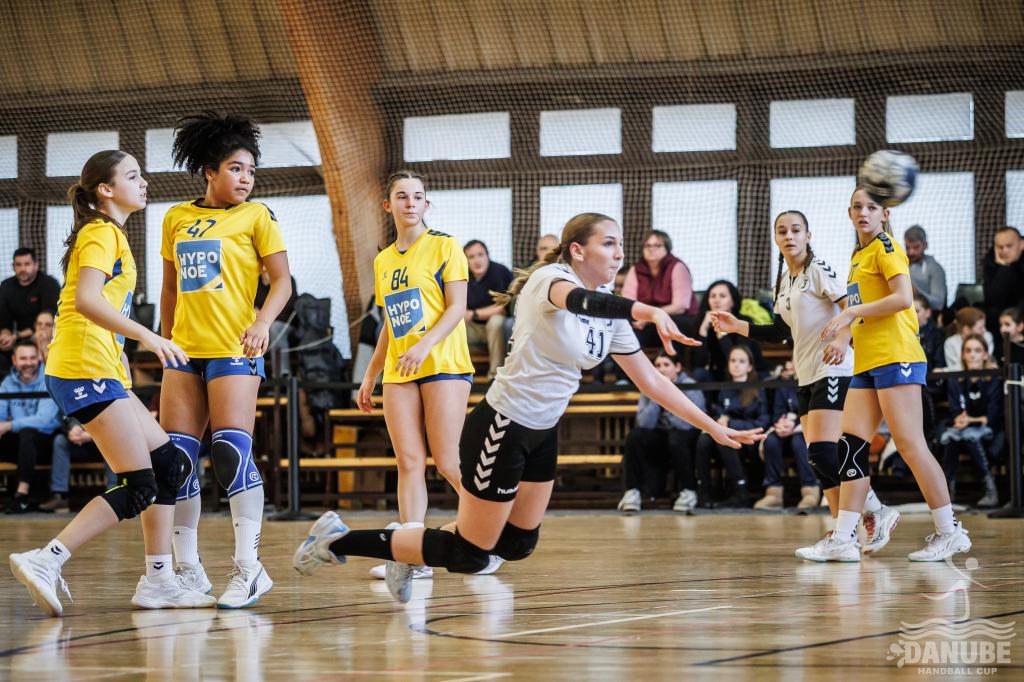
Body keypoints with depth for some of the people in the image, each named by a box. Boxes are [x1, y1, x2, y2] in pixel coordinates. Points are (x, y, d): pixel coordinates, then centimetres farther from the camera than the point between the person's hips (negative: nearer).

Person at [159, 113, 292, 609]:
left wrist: (263, 322, -19)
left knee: (231, 452, -15)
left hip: (234, 350, -5)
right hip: (185, 352, 5)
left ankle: (248, 568, -12)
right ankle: (187, 568, 10)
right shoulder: (176, 219, 13)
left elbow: (282, 281, -3)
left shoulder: (256, 216, 2)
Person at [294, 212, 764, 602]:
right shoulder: (550, 278, -19)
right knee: (469, 557, -4)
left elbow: (652, 382, 9)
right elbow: (578, 300, -45)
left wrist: (715, 429, 4)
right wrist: (647, 312, -61)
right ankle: (337, 540, 5)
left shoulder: (610, 315, 4)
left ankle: (411, 550, 33)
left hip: (542, 435, 9)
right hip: (501, 430, -9)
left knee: (518, 545, 15)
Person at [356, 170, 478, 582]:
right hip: (398, 374, 5)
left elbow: (457, 307, -8)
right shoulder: (383, 261, 16)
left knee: (448, 462, -9)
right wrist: (370, 377, 19)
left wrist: (424, 346, -22)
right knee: (409, 462, -3)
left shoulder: (444, 246, -1)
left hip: (444, 366, -5)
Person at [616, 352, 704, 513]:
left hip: (686, 440, -4)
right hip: (660, 440, 4)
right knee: (634, 436, -23)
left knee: (676, 437, -36)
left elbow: (686, 423, -28)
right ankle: (632, 492, -16)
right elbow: (644, 424, -15)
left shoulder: (690, 387, -13)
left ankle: (688, 492, -19)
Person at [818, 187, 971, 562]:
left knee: (909, 443, -10)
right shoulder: (858, 255, 21)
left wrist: (849, 312, -16)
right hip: (867, 364, 9)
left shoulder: (886, 247, -5)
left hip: (896, 358, -9)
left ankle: (950, 531, -3)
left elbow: (903, 298, -17)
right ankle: (843, 539, -2)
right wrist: (843, 337, 10)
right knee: (851, 445, 0)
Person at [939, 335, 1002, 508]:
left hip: (988, 431, -3)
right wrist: (958, 420, -28)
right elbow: (954, 413, -4)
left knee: (970, 435, -35)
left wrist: (972, 421, -27)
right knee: (948, 436, -30)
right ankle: (948, 486, -28)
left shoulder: (994, 379, -6)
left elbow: (993, 416, -12)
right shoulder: (955, 381, 4)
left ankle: (991, 490, -32)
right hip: (964, 427, 3)